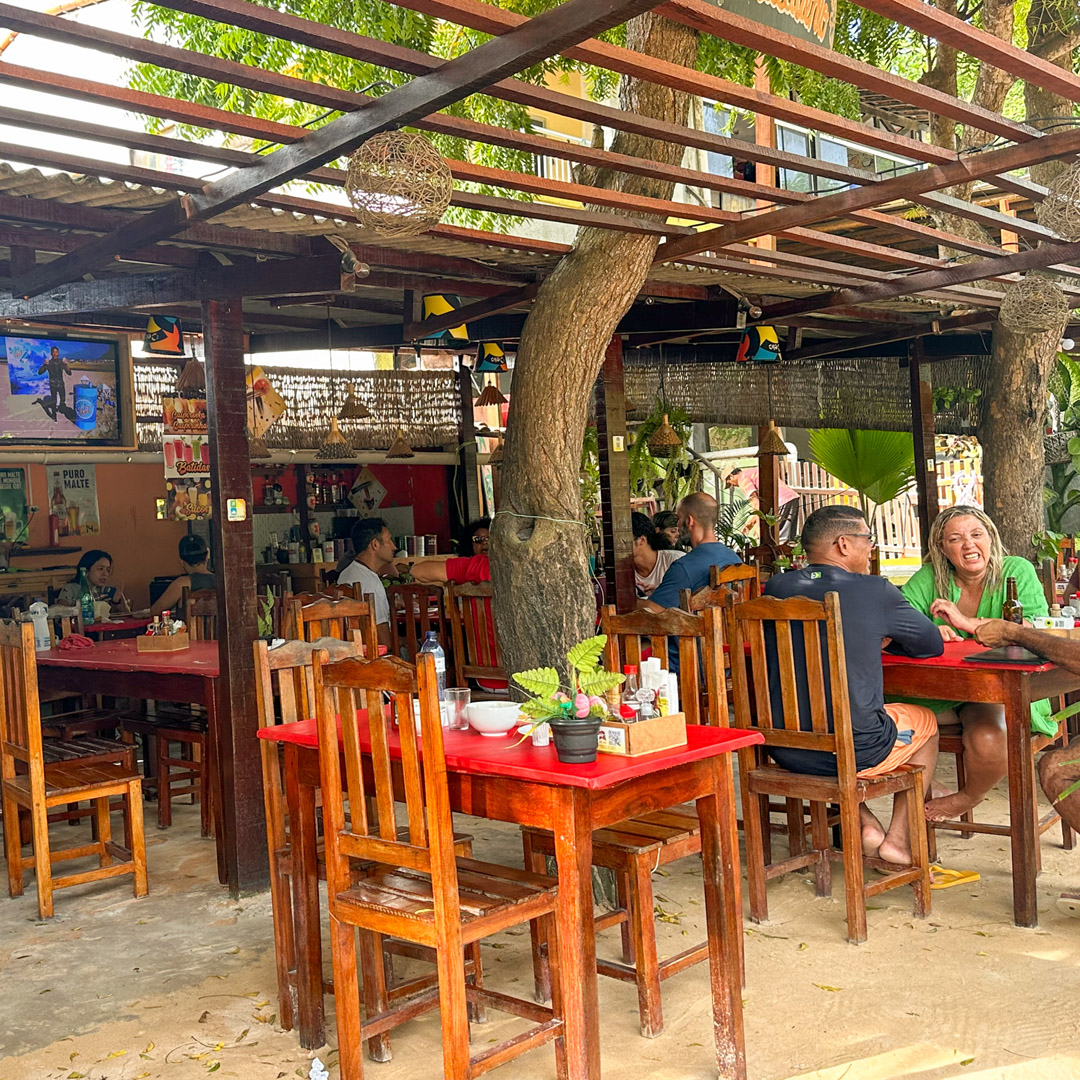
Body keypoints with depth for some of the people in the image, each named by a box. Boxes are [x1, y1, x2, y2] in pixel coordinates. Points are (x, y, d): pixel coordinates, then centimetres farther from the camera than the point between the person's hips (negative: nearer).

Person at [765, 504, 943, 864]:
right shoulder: (876, 591, -9)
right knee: (925, 721, 27)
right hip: (856, 752, -3)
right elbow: (933, 644, 7)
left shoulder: (775, 588, 1)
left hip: (784, 750, 3)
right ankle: (898, 837, 23)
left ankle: (865, 825, 24)